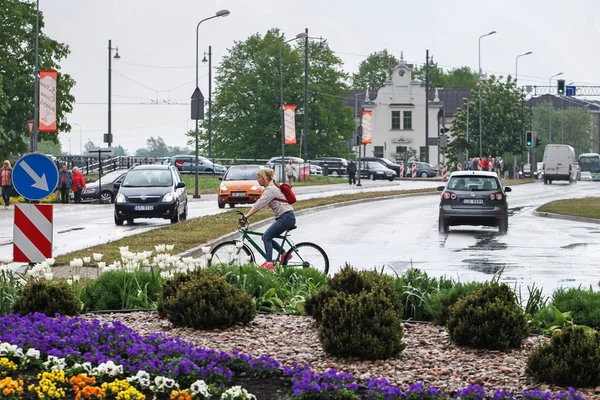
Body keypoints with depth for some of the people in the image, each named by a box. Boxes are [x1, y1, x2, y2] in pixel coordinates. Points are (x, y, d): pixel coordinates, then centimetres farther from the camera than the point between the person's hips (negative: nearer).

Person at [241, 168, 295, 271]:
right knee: (267, 237, 8)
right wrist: (246, 215, 9)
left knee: (266, 236, -13)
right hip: (282, 217, 10)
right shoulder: (269, 188, 16)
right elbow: (258, 205, 17)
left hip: (287, 217, -10)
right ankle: (284, 254, 14)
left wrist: (246, 216, -28)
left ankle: (269, 263, -16)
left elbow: (259, 205, -25)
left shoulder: (271, 189, -16)